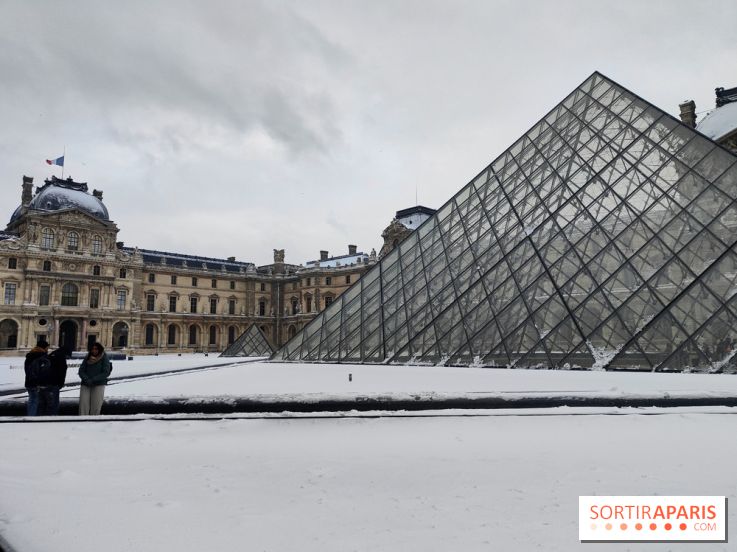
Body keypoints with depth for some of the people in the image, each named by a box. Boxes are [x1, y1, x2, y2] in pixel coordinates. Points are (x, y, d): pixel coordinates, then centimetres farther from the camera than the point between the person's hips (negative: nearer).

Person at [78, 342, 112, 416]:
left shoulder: (104, 358, -3)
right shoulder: (87, 358, 6)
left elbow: (106, 373, -9)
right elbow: (81, 371, 4)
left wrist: (93, 380, -15)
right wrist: (87, 379, -14)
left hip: (99, 385, -3)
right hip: (85, 385, 3)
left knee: (96, 406, -4)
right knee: (83, 405, -8)